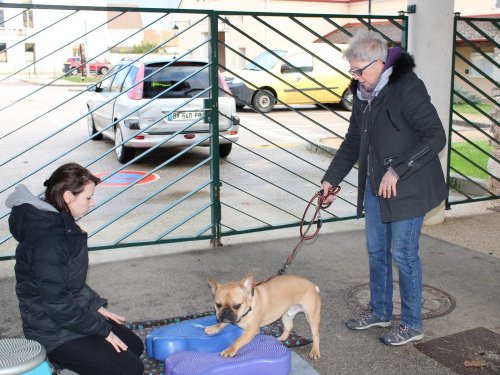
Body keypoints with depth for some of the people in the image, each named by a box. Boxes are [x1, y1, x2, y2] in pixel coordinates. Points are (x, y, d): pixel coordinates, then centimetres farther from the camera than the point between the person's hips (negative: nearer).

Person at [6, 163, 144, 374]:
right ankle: (55, 358, 0)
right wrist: (103, 329, -16)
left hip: (73, 311, 10)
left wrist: (96, 306, 7)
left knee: (135, 346, 15)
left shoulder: (61, 224, 3)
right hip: (53, 332, -10)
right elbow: (58, 305, -26)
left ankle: (63, 357, 14)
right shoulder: (48, 239, -28)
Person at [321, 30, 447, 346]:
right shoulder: (363, 92, 6)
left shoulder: (407, 87, -19)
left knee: (403, 254, 1)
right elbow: (353, 141, 15)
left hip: (407, 188, -8)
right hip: (376, 185, 8)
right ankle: (380, 311, 34)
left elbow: (436, 137, -22)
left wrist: (397, 170, -25)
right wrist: (331, 178, 11)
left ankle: (412, 324, 18)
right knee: (376, 249, 16)